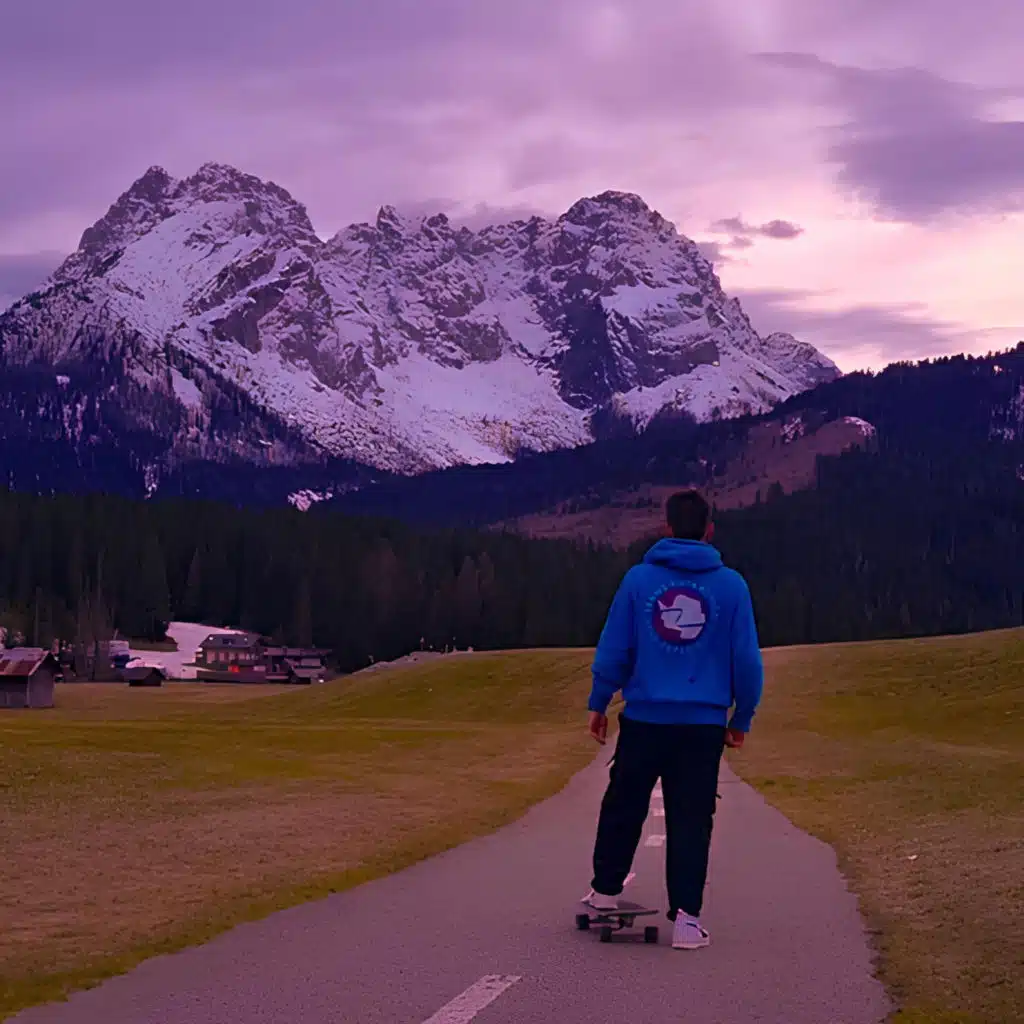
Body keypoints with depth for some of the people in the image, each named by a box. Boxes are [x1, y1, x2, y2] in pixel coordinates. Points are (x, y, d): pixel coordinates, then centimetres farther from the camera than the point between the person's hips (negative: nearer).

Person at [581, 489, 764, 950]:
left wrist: (599, 704, 12)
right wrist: (741, 718, 12)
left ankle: (605, 890, 29)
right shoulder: (730, 585, -2)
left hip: (643, 720, 1)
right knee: (691, 820, 3)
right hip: (703, 724, -1)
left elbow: (613, 648, 1)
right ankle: (686, 916, 0)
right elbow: (747, 659, 1)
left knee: (622, 807, 17)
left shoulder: (639, 579, -2)